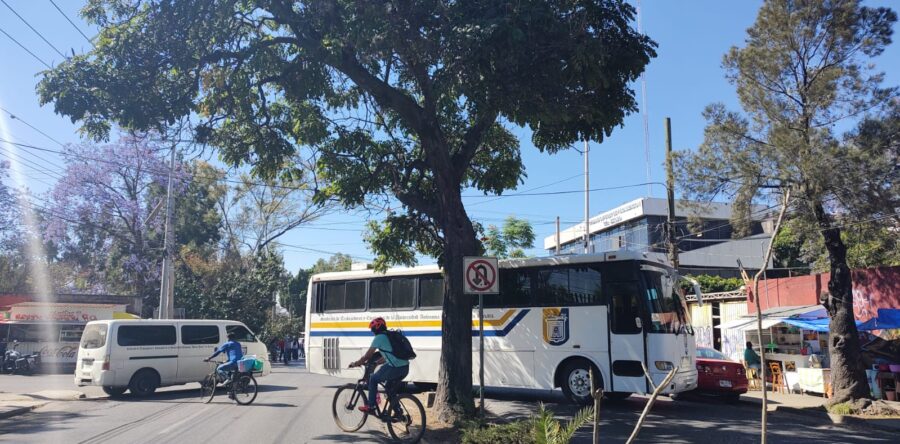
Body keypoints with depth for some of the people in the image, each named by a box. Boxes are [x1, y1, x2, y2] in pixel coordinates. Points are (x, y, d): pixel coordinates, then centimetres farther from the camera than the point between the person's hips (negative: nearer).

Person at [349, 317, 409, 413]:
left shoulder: (379, 338, -1)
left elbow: (368, 355, 3)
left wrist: (355, 363, 16)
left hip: (395, 368, -8)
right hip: (405, 368, 8)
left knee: (373, 379, 14)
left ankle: (370, 406, 18)